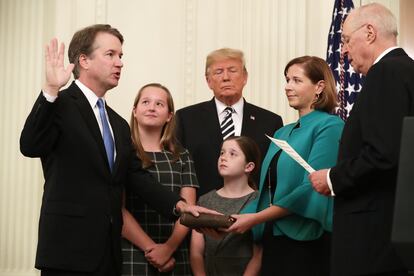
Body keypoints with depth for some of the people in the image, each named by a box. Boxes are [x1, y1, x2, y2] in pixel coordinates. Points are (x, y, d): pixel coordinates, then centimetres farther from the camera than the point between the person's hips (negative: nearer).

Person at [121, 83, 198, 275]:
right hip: (131, 256, -3)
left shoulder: (182, 156, 10)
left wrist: (169, 248, -12)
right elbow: (117, 209, -6)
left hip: (175, 257, 3)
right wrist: (150, 248, -12)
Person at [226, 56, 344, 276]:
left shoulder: (329, 126, -7)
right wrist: (234, 220, -2)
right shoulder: (282, 134, 17)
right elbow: (267, 193, 14)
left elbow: (312, 188, -17)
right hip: (273, 240, 7)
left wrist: (255, 218, -18)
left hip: (307, 242, -7)